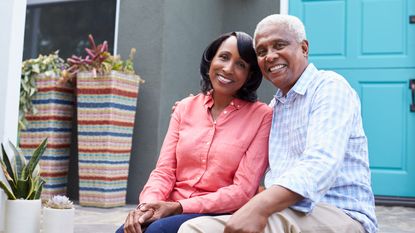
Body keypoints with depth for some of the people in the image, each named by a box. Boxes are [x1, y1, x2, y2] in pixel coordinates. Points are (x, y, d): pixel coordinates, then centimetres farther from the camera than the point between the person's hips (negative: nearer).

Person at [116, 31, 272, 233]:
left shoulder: (262, 116, -3)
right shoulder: (186, 108, 9)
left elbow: (243, 190, -9)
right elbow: (164, 170, 5)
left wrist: (178, 206, -16)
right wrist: (148, 203, -17)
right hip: (171, 210, 3)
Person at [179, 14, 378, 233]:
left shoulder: (330, 87, -7)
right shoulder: (274, 106, 18)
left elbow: (320, 164, -25)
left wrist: (261, 207, -40)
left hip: (341, 215, -6)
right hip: (283, 213, 6)